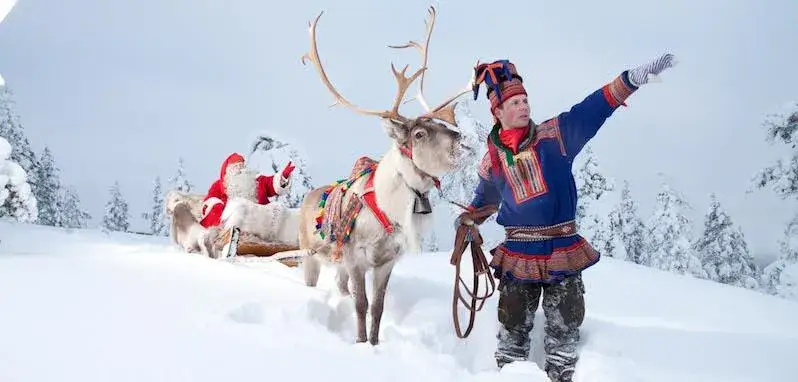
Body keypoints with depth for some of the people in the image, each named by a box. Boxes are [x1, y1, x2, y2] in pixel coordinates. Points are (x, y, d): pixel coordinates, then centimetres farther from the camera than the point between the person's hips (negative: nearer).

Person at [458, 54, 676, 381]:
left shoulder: (554, 135, -1)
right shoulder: (492, 159, 6)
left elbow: (591, 111, -12)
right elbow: (484, 197, 24)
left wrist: (631, 79, -23)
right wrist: (467, 219, 10)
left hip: (564, 252, -1)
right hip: (518, 255, 1)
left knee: (565, 331, 5)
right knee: (513, 330, 5)